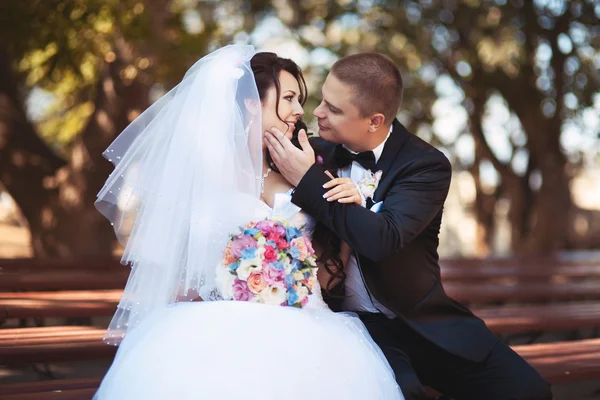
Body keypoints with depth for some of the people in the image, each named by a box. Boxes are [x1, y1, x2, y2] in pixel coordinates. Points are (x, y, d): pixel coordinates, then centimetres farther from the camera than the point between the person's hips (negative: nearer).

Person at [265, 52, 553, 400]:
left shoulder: (426, 165, -8)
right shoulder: (322, 151, 3)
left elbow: (383, 240, -25)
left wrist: (308, 181, -23)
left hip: (424, 323, 0)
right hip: (354, 325, 0)